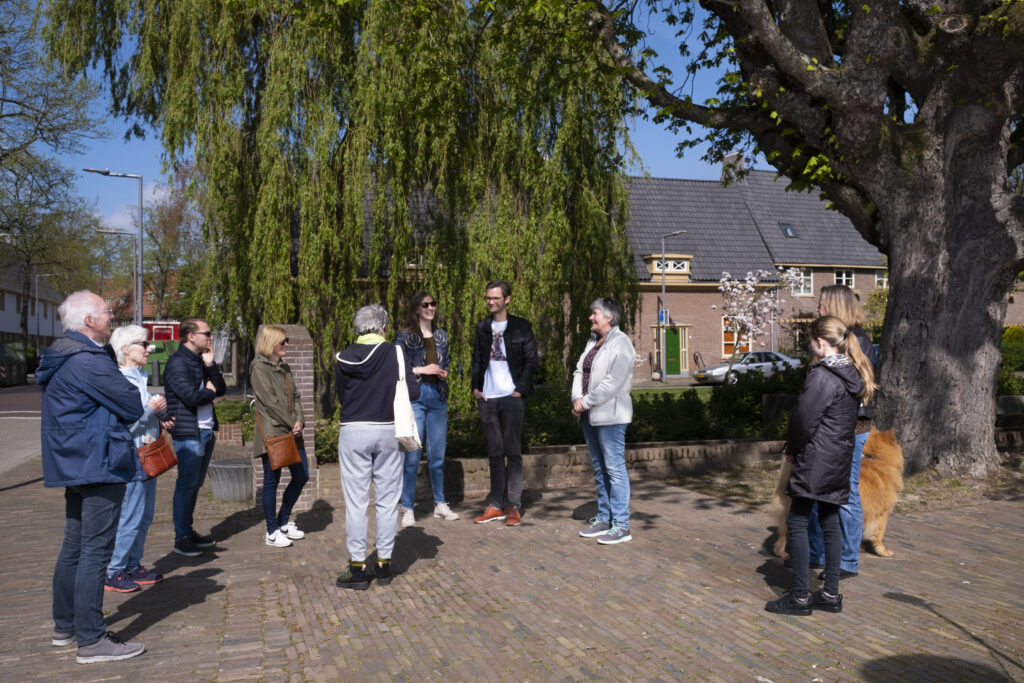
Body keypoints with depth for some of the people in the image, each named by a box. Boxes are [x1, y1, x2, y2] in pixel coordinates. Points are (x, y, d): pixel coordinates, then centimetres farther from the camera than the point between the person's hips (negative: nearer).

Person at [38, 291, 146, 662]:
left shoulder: (62, 359, 14)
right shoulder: (89, 362, -20)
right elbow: (133, 407, -19)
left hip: (74, 464, 11)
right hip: (98, 465, -11)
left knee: (74, 545, 19)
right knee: (95, 551, -6)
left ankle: (65, 625, 30)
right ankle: (91, 640, 0)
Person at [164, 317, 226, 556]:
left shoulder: (200, 361, 16)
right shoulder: (178, 362, -13)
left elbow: (221, 390, 10)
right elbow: (190, 396, -23)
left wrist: (210, 364, -3)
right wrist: (209, 391, -3)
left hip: (206, 432, 9)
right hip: (188, 434, -9)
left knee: (195, 484, 15)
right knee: (186, 484, -3)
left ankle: (189, 531, 25)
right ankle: (181, 538, 5)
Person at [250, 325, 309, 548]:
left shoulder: (284, 367, 17)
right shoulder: (259, 367, -8)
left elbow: (295, 396, 13)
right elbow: (270, 401, -15)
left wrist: (300, 421, -3)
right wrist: (292, 423, -13)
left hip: (291, 432, 8)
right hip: (272, 432, -8)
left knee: (302, 475, 10)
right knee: (272, 480, 0)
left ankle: (283, 521, 26)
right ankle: (272, 532, 11)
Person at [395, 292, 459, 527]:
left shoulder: (441, 336, 14)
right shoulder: (404, 336, -1)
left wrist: (444, 373, 1)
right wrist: (421, 370, -14)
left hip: (438, 397, 5)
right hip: (414, 397, -5)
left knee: (437, 455, 11)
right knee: (411, 456, -5)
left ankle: (440, 504, 23)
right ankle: (408, 509, 5)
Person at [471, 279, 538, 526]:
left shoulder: (521, 327, 1)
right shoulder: (482, 327, 13)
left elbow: (531, 360, -1)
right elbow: (477, 359, 17)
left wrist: (520, 389, -9)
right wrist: (475, 387, 5)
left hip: (511, 397, -4)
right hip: (487, 399, 4)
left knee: (513, 452, -2)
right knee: (494, 453, 8)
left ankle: (514, 506, 3)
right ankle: (496, 505, 14)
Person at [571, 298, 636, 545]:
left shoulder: (621, 343, -11)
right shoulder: (593, 342, 16)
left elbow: (613, 382, -19)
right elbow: (579, 371, 13)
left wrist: (586, 402, -16)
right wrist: (577, 398, -4)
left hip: (609, 415, -9)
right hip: (590, 416, 9)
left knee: (615, 468, -6)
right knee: (599, 468, 15)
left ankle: (621, 526, 0)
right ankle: (604, 518, 25)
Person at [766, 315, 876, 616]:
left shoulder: (821, 376, -17)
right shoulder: (853, 374, 10)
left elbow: (804, 419, -15)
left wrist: (792, 449, 0)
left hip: (816, 460, -9)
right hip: (840, 460, 9)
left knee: (797, 522, -2)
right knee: (830, 523, 13)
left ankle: (800, 597, 1)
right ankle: (831, 594, 19)